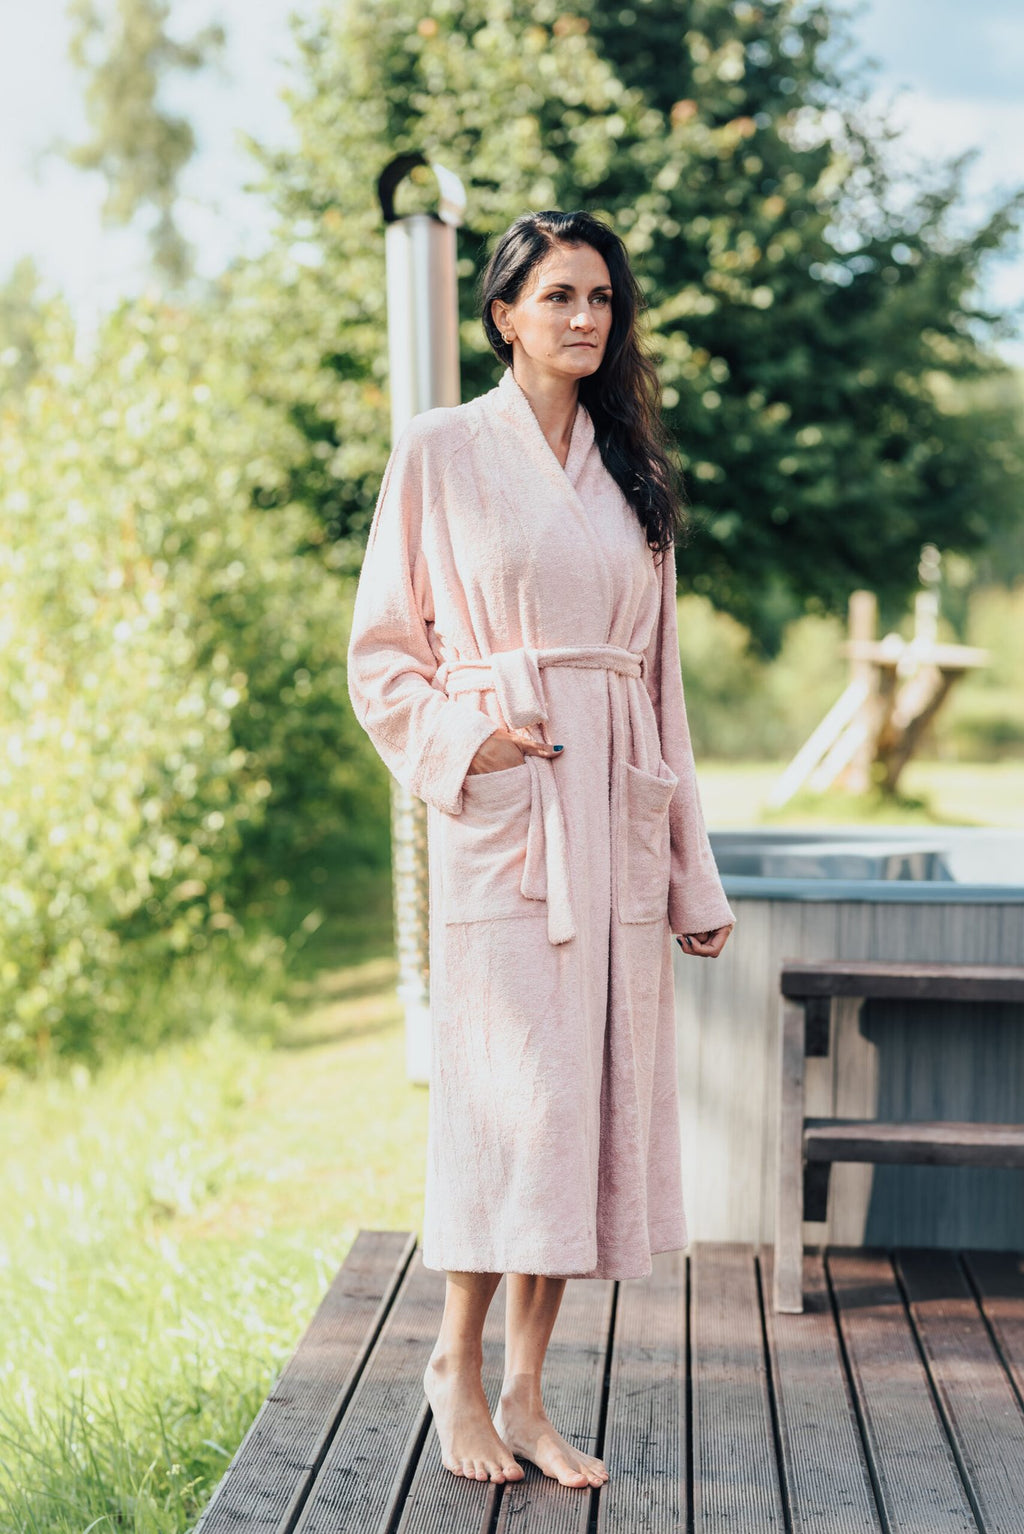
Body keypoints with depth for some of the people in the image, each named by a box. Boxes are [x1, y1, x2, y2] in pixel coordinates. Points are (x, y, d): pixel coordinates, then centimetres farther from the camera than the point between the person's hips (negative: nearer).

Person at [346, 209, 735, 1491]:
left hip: (618, 813, 5)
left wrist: (692, 871, 13)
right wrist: (461, 737, -15)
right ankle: (457, 1366, 14)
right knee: (513, 1096, -8)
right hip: (502, 811, -5)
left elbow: (657, 671, 15)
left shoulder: (630, 471, 15)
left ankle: (526, 1395, 15)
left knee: (596, 1094, 4)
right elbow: (382, 653, 4)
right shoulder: (441, 450, 2)